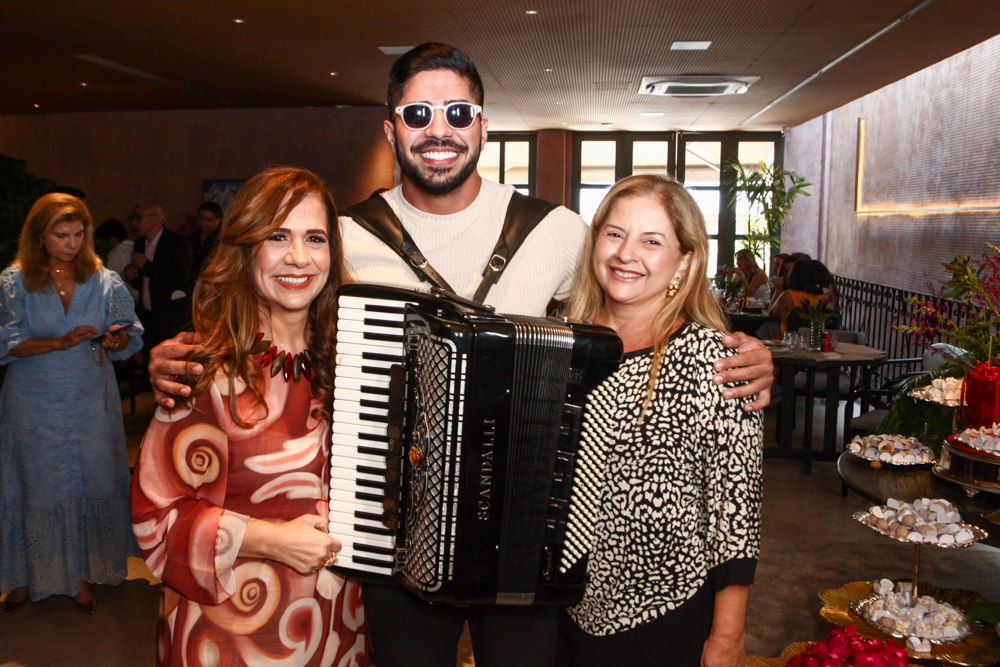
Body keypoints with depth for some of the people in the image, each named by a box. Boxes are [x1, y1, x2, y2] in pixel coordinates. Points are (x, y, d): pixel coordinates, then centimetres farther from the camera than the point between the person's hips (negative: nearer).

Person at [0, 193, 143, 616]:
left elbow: (131, 337, -1)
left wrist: (117, 338, -23)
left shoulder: (105, 281, 1)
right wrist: (61, 343, -20)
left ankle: (81, 574, 21)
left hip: (90, 402, 1)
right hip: (34, 404, -1)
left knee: (89, 483, 6)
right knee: (34, 485, 8)